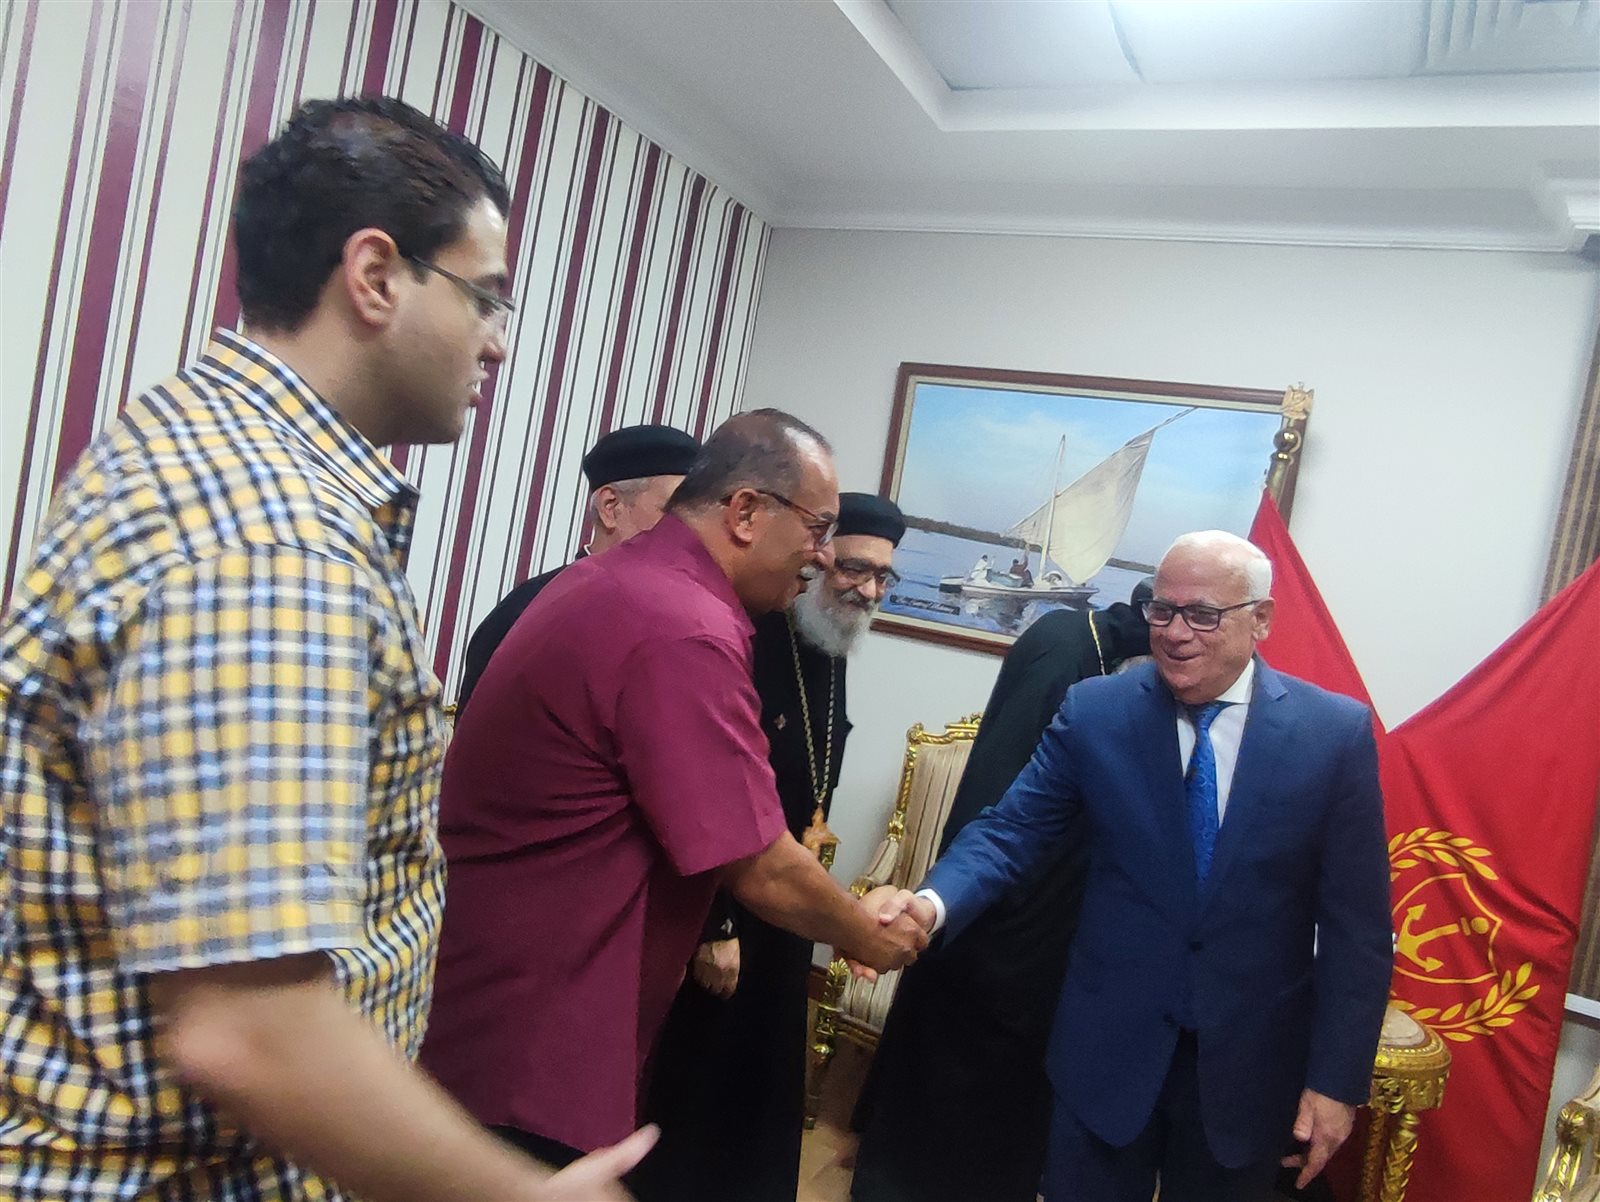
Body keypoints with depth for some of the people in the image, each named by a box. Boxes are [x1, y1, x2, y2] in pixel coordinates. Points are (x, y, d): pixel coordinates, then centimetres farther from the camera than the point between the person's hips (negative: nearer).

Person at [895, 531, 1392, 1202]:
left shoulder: (1336, 733, -7)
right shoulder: (1093, 713, -6)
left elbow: (1356, 924, -5)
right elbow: (1011, 831, -8)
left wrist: (1337, 1079, -5)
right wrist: (933, 903, -28)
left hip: (1249, 1063, 0)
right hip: (1108, 1046, 0)